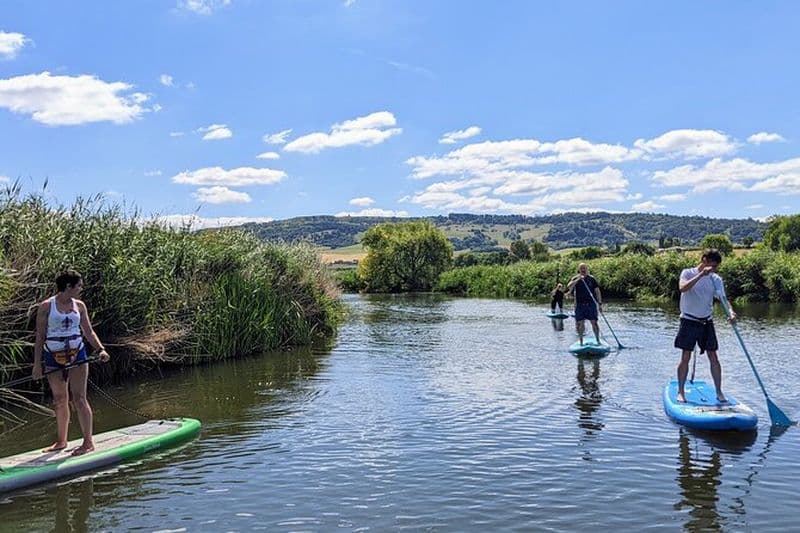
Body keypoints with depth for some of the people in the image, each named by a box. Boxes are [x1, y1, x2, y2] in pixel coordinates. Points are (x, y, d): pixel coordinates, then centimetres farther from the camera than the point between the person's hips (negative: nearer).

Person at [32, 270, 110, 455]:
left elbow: (88, 331, 7)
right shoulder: (46, 306, -3)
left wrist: (100, 349, -8)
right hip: (54, 358, 0)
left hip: (77, 356, 0)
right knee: (59, 400, 10)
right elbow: (40, 336, -1)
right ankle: (61, 441, 25)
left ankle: (88, 442, -1)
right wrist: (37, 364, -3)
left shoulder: (79, 306, 4)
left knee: (79, 398, -4)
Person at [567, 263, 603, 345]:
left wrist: (600, 303, -4)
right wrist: (578, 279, -25)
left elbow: (597, 291, 3)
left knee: (594, 322, -2)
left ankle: (598, 340, 7)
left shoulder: (591, 278, 4)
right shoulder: (575, 279, 2)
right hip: (579, 305, 0)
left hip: (591, 304, 0)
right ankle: (581, 341, 13)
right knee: (580, 323, 3)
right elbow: (569, 287, -16)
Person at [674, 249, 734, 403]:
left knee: (713, 357, 2)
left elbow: (723, 298, -9)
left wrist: (731, 312, -29)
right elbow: (683, 288, -27)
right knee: (685, 357, -1)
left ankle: (719, 392, 12)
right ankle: (680, 392, 9)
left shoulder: (716, 279, 2)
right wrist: (701, 274, -32)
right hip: (689, 321, -3)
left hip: (706, 322, 3)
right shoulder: (688, 273, -6)